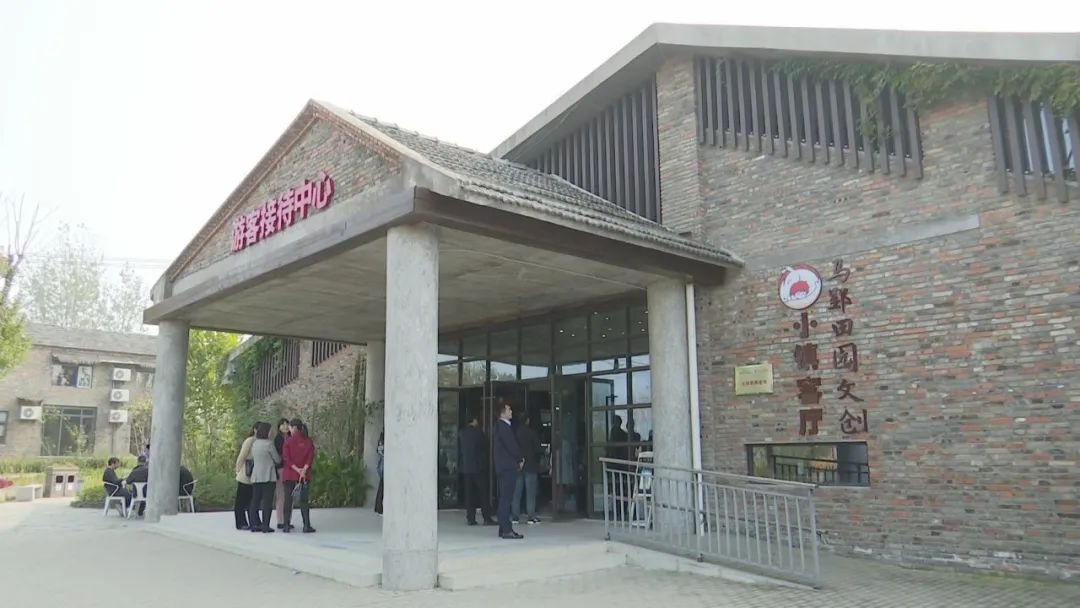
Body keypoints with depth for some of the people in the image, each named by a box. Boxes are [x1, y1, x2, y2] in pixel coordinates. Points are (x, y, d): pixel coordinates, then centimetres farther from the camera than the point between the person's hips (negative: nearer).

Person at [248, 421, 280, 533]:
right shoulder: (268, 444, -12)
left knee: (255, 501, 10)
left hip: (256, 476, 6)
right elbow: (277, 460, -3)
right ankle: (265, 525, -3)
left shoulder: (254, 444, 7)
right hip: (268, 476, -6)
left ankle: (254, 525, 11)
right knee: (267, 501, -2)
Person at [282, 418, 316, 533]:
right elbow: (311, 457, -6)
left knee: (288, 500, 6)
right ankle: (306, 526, 1)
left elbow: (286, 458, -10)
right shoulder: (309, 441, 2)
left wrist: (297, 469, -12)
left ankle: (287, 525, 7)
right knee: (304, 500, 5)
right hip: (305, 475, 2)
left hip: (289, 474, -2)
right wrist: (304, 470, -13)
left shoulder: (288, 441, -4)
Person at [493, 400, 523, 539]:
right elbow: (511, 445, -16)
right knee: (506, 498, -9)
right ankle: (506, 530, -9)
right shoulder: (502, 426, -15)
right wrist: (519, 459, -1)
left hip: (506, 466, 10)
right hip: (508, 466, -10)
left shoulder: (502, 425, 16)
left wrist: (518, 460, 9)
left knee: (505, 498, 12)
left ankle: (504, 528, 17)